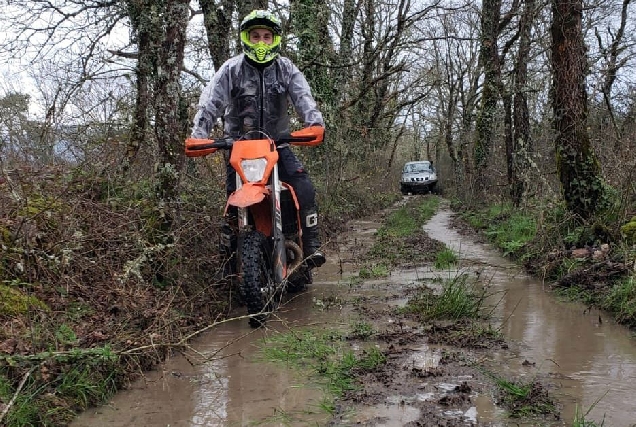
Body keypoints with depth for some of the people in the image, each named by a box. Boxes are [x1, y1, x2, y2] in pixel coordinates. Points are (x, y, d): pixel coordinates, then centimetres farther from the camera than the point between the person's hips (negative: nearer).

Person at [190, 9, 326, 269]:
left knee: (304, 189, -17)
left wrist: (314, 122, -33)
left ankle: (311, 245, -7)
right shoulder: (231, 69, -2)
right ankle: (230, 255, 11)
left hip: (277, 142, 1)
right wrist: (199, 134, -29)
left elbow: (302, 97, -12)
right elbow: (211, 102, -13)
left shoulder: (286, 68, 3)